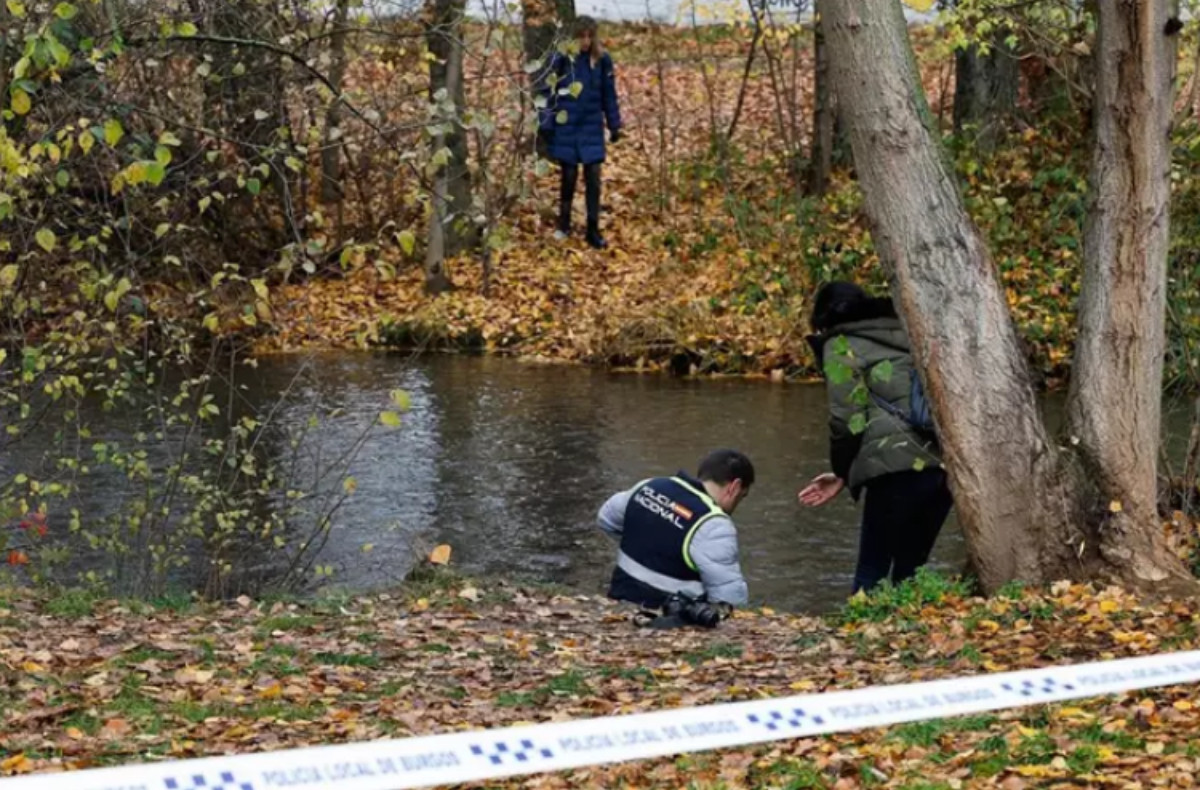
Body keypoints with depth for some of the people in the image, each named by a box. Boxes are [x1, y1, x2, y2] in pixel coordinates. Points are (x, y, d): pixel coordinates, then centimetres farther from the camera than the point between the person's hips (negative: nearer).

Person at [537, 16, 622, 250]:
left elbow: (609, 94, 8)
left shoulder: (602, 59, 0)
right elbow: (548, 92, -5)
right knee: (569, 176, 6)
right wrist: (545, 125, -7)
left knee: (593, 177, 0)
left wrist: (614, 125, 9)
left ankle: (593, 231, 7)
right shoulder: (561, 59, -9)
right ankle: (564, 225, 26)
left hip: (592, 127, 2)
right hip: (566, 128, -2)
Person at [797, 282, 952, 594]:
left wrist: (842, 473, 15)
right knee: (910, 568, 15)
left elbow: (847, 419, -2)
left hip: (899, 470, -7)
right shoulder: (902, 337, 28)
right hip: (943, 465, 7)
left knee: (871, 569, 0)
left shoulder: (841, 345, 7)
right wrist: (847, 474, 23)